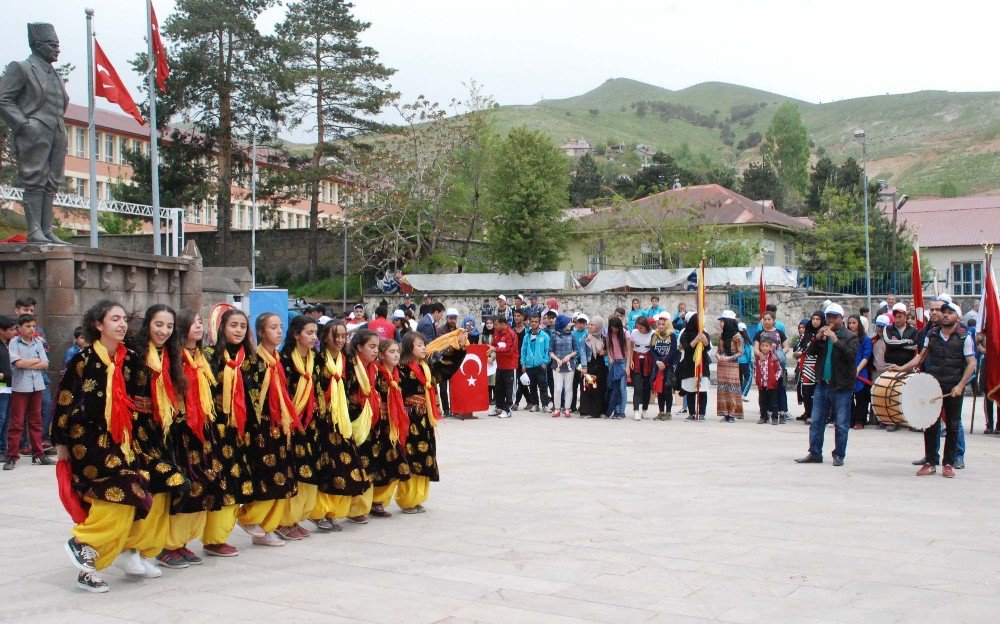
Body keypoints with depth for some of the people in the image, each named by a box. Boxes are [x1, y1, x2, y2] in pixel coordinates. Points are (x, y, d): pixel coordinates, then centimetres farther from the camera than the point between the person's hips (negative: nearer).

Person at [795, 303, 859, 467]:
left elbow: (851, 355, -18)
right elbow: (811, 352, 6)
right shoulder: (823, 334, 13)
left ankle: (839, 455, 10)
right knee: (816, 421, 7)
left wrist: (835, 340, -22)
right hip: (822, 384, 5)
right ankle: (815, 454, 15)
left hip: (842, 387, -5)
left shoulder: (851, 337, -2)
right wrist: (818, 338, -9)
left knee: (841, 425, 1)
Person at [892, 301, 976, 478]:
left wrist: (960, 386, -14)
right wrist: (902, 368, 4)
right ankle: (930, 462, 9)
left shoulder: (964, 337, -2)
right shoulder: (932, 335, 8)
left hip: (954, 388, -3)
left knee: (953, 426, 5)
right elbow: (921, 356, 16)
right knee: (931, 425, 2)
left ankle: (949, 464, 13)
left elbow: (971, 364, -5)